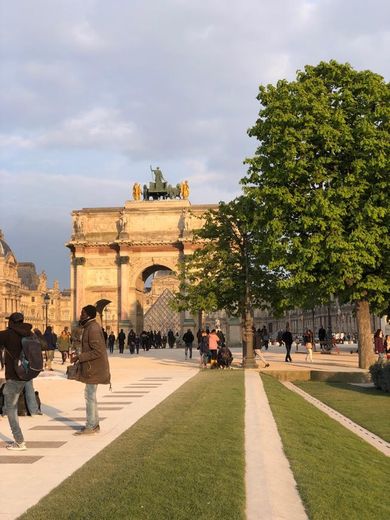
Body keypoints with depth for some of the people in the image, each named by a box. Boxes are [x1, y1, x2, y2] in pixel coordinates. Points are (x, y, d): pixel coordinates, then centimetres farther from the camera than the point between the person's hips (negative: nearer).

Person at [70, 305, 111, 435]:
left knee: (90, 396, -3)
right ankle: (94, 424, 26)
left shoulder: (93, 328, -19)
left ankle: (90, 426, 5)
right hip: (93, 368, 11)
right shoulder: (90, 327, 13)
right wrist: (79, 355, 11)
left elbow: (97, 351, -25)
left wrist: (79, 357, -21)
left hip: (93, 369, -11)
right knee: (90, 395, 17)